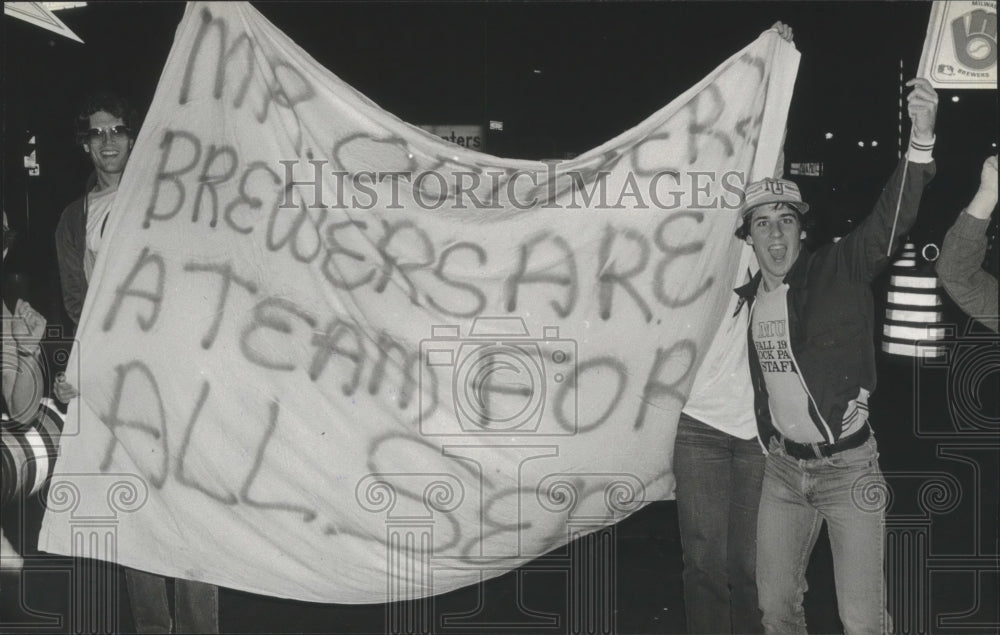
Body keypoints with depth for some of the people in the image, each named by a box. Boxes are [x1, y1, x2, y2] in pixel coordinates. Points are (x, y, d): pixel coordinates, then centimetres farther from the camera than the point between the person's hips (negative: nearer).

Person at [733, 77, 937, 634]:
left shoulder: (840, 270, -9)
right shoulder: (748, 299, 5)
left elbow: (890, 221, -26)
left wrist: (922, 139, -40)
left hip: (849, 467, -5)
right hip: (784, 467, 5)